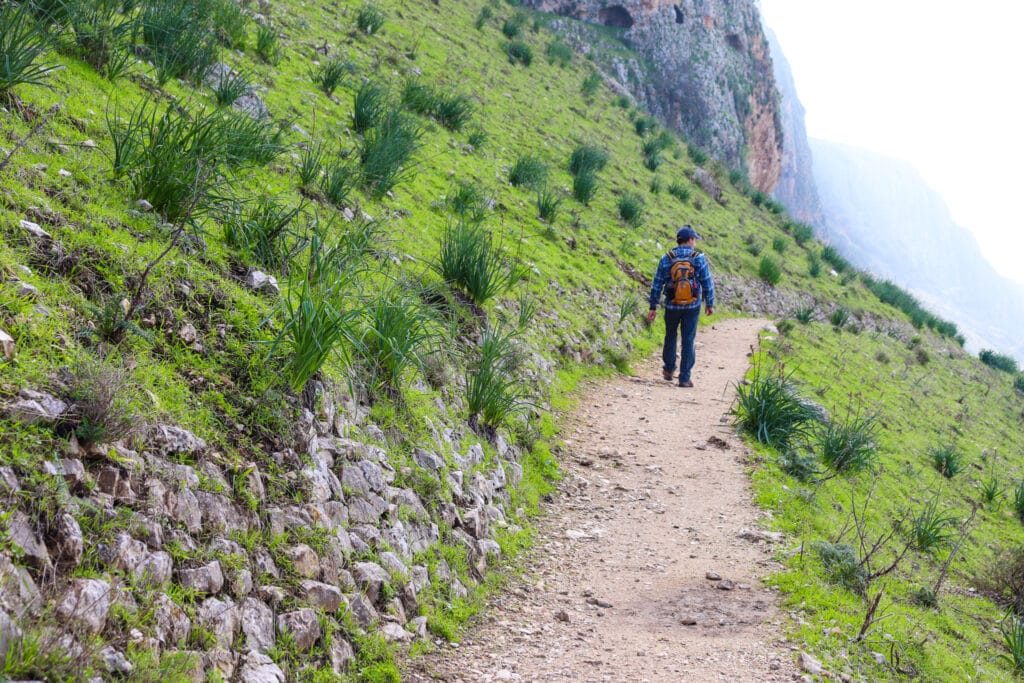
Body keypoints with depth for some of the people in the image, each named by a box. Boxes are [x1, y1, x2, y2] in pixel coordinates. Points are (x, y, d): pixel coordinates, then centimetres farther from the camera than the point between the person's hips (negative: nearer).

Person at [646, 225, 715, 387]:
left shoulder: (666, 259, -3)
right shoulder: (699, 258, -7)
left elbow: (657, 285, -1)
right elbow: (708, 284, -4)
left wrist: (653, 307, 5)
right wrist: (710, 304, 9)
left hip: (672, 306, 1)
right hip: (692, 307, -1)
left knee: (670, 336, 22)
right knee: (688, 341, 4)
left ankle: (669, 370, 33)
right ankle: (684, 377, 1)